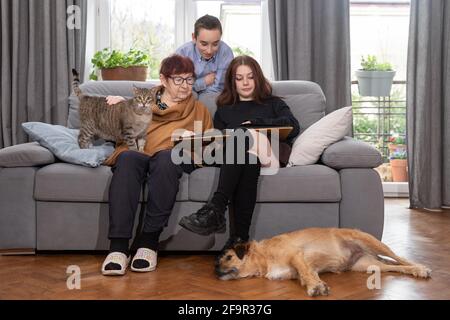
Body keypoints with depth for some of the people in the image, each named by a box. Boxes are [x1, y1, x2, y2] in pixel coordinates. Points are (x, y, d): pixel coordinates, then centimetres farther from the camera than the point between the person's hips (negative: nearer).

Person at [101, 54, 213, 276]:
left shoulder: (198, 110, 27)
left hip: (175, 158, 0)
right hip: (137, 154, 1)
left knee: (165, 157, -37)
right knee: (127, 158, -36)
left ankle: (148, 241, -37)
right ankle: (118, 246, -42)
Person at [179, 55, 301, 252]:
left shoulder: (273, 104, 28)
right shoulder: (224, 110, 33)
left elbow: (293, 126, 6)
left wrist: (256, 123, -4)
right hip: (232, 158, 1)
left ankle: (215, 210, -52)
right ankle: (240, 238, -49)